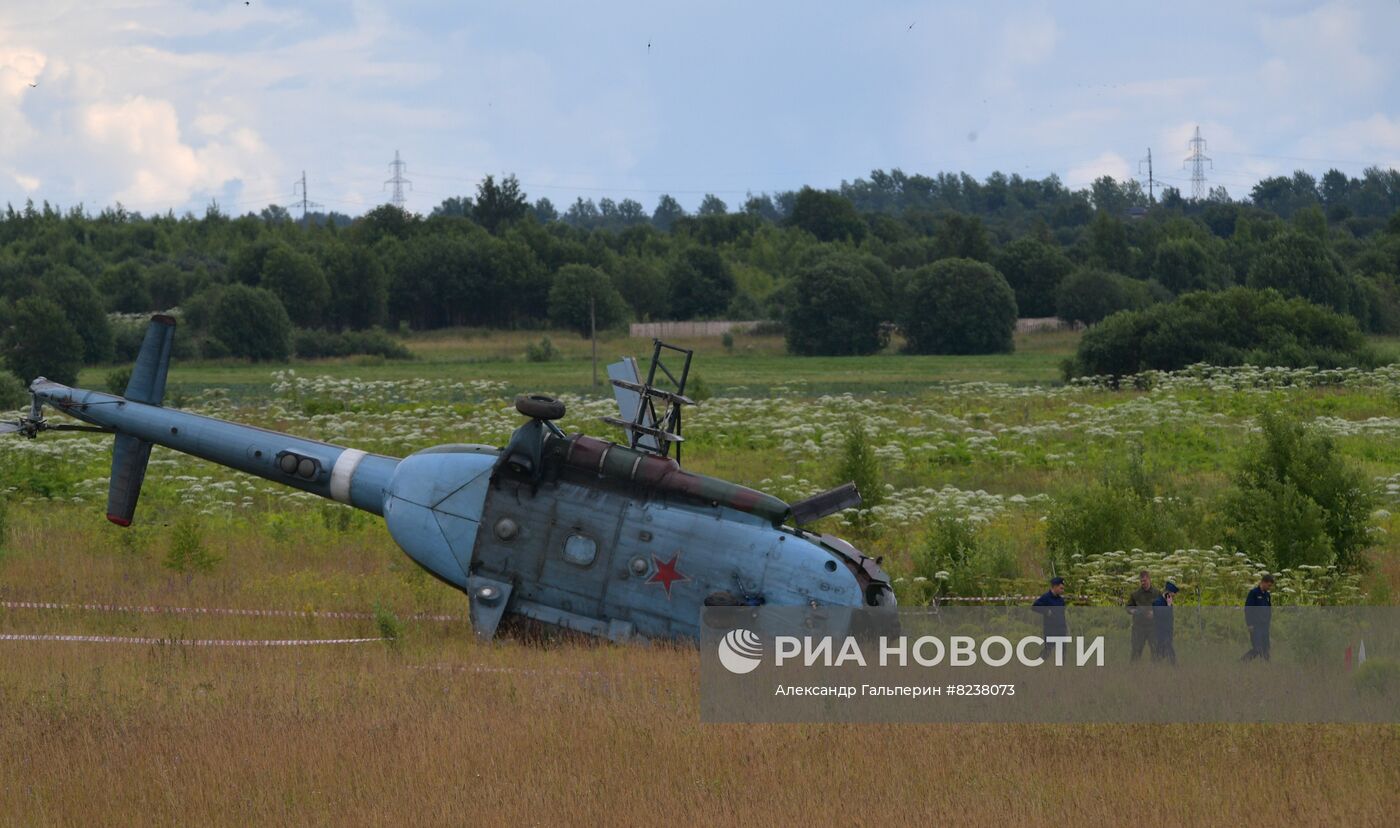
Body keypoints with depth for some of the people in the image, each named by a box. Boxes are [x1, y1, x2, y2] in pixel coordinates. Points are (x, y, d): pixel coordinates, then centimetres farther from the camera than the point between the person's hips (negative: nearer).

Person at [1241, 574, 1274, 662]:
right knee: (1257, 648, -12)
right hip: (1255, 626, -7)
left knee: (1265, 649, 4)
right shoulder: (1253, 593, -9)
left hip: (1265, 625, 7)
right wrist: (1250, 624, -16)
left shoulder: (1267, 595, 12)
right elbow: (1248, 609, -12)